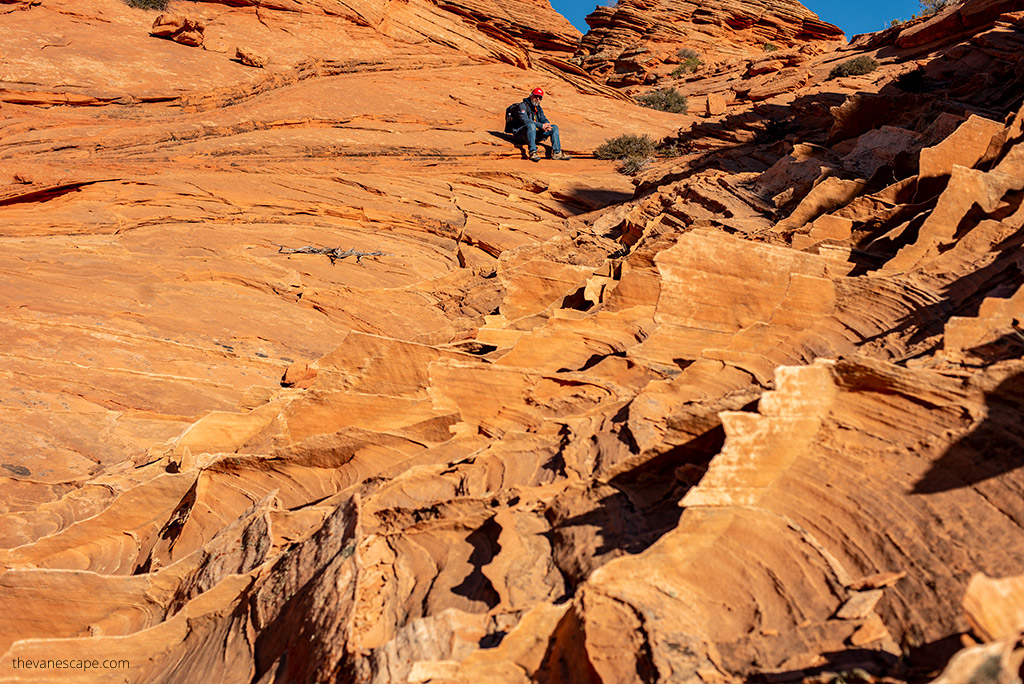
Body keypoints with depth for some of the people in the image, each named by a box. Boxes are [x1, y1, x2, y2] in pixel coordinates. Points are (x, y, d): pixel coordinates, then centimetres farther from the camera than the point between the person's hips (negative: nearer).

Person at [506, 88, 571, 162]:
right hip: (520, 134, -8)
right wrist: (541, 126, -28)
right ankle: (533, 153, -48)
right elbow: (525, 120, -22)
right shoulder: (522, 106, -8)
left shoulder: (538, 108, 18)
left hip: (534, 134, 8)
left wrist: (547, 125, -17)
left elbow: (543, 119, 10)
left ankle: (556, 152, -14)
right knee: (531, 125, -39)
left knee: (554, 127, 0)